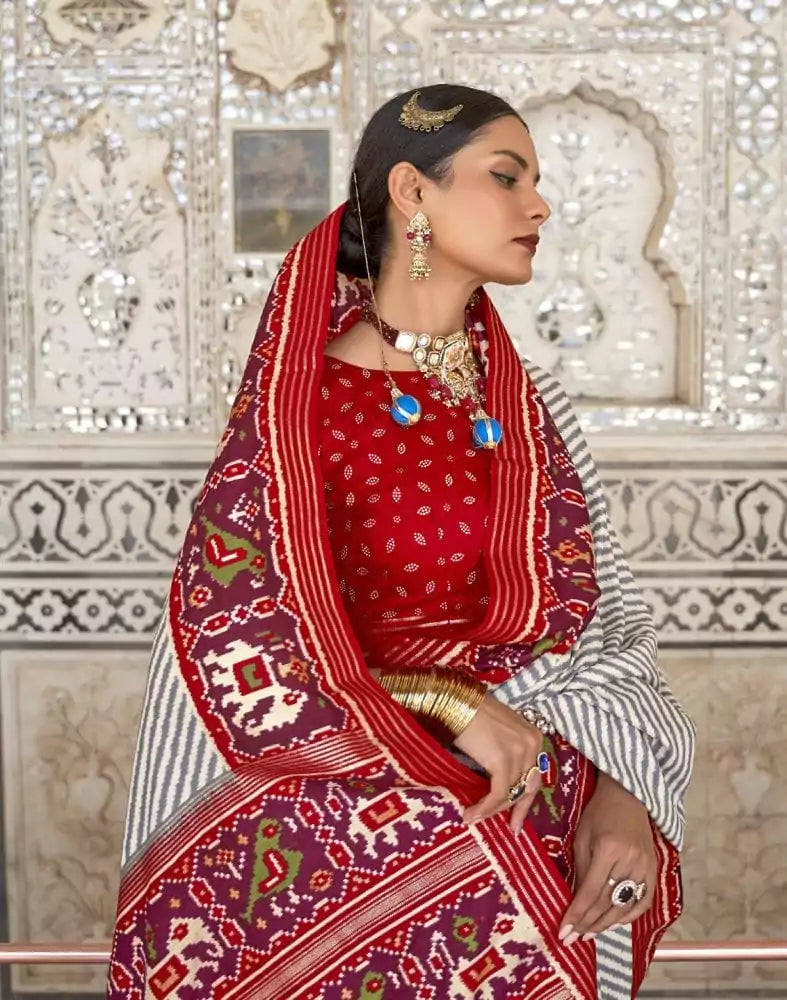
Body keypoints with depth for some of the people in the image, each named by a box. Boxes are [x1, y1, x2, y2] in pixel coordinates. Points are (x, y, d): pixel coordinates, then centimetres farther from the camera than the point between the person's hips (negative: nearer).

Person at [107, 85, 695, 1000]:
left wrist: (627, 791, -13)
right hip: (363, 825, -4)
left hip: (547, 835, 5)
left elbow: (602, 620, 5)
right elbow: (227, 640, -11)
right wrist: (448, 708, -18)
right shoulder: (299, 405, -9)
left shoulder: (533, 409, 7)